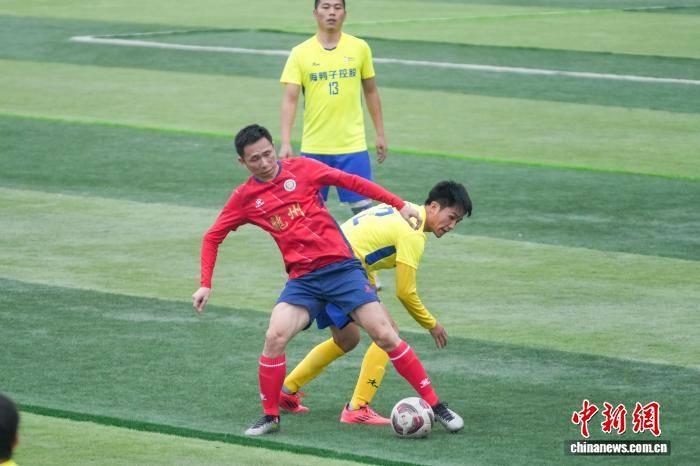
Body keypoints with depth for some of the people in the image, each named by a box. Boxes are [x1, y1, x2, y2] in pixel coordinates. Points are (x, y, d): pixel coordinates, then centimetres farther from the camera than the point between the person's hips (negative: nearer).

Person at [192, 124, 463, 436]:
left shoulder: (301, 169, 2)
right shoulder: (245, 197, 5)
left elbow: (352, 182, 6)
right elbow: (212, 238, 12)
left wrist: (399, 205, 4)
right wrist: (205, 285, 2)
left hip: (342, 266, -1)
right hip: (302, 279, 1)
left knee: (385, 335, -9)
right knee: (275, 337, -23)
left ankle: (435, 405, 1)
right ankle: (270, 416, -4)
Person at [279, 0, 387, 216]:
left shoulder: (359, 48, 3)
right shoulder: (300, 53, -1)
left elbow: (370, 91, 12)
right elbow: (290, 99, -5)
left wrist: (380, 134, 11)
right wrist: (286, 144, -14)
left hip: (353, 145, 0)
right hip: (313, 148, 0)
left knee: (363, 207, -3)